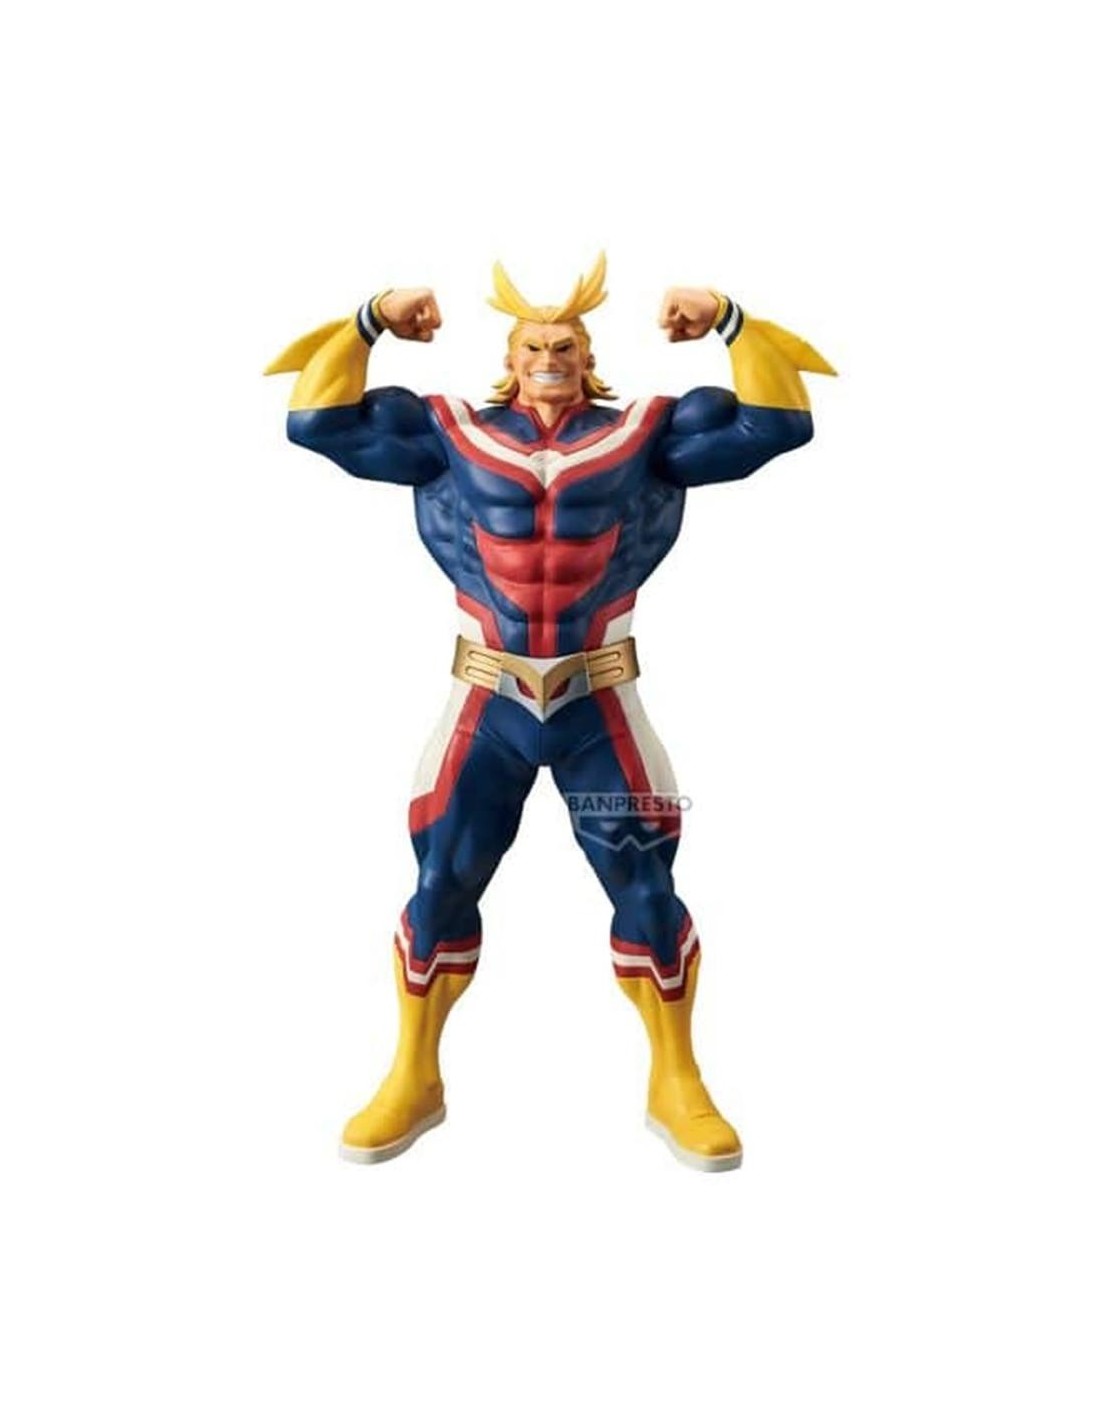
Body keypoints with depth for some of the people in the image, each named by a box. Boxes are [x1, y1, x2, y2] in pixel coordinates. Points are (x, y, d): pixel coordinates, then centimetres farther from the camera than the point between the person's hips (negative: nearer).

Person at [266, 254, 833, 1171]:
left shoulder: (646, 433, 5)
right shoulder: (452, 433, 5)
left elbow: (777, 424, -1)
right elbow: (319, 421, 3)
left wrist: (731, 321, -7)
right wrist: (369, 322, -3)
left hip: (599, 702, 0)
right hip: (488, 701, 1)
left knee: (646, 886, 1)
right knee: (441, 885, 4)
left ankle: (676, 1086, 20)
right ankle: (414, 1083, 23)